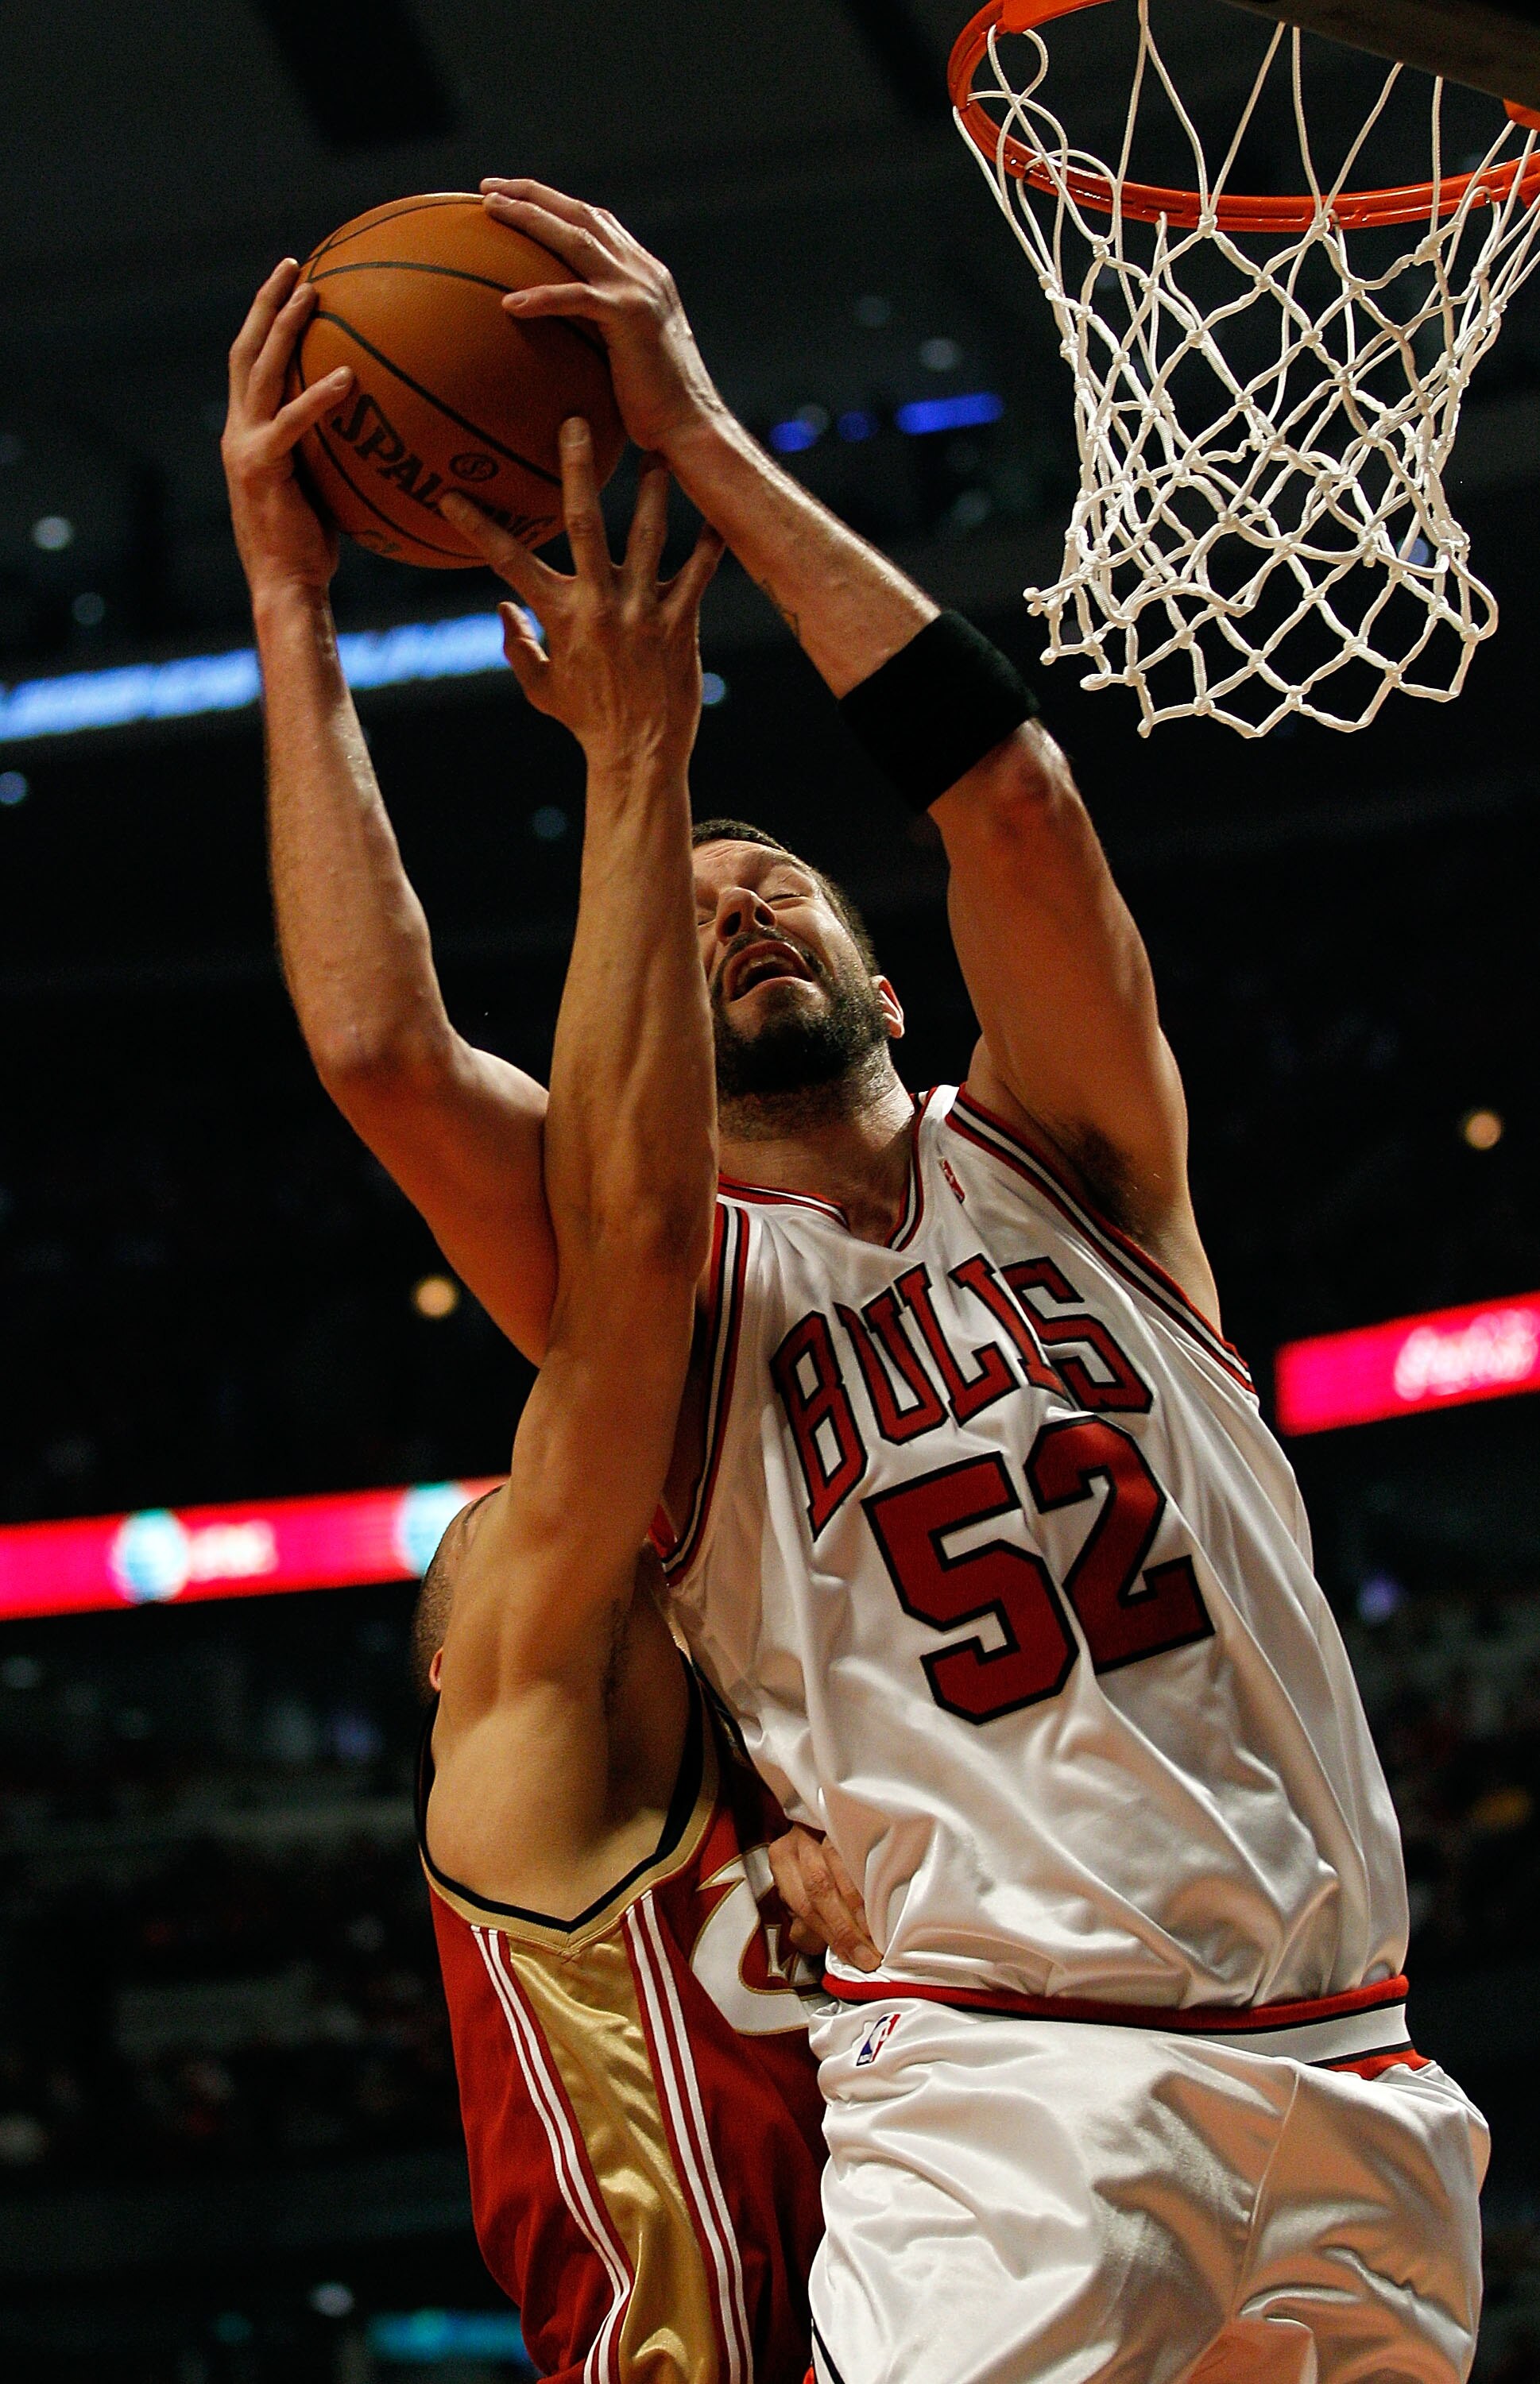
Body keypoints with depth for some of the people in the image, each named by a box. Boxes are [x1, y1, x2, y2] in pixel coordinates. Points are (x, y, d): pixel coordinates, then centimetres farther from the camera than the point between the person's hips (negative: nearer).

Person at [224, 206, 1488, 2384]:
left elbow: (1011, 795, -4)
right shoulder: (683, 1297, 8)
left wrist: (704, 445, -3)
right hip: (1002, 2090, -3)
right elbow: (381, 1051, -9)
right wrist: (288, 593, -3)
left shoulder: (1056, 1163, 13)